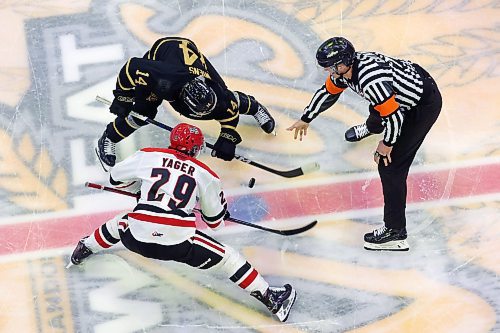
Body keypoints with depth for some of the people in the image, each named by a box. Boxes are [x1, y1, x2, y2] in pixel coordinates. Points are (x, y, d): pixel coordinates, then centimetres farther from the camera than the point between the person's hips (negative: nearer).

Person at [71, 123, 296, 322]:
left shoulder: (149, 156, 10)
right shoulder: (205, 174, 10)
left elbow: (116, 177, 23)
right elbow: (215, 219, 18)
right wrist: (222, 214, 42)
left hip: (136, 239, 3)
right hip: (179, 244, -2)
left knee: (121, 223, 36)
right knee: (227, 258, 13)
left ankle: (84, 249, 55)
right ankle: (272, 300, 12)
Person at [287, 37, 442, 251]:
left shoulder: (370, 82, -37)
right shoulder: (345, 68, -8)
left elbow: (395, 116, -31)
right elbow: (328, 91, 9)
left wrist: (387, 144, -15)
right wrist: (306, 119, 18)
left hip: (425, 105, -10)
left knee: (389, 165, -11)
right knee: (377, 109, 40)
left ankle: (395, 231, -3)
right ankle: (371, 127, 80)